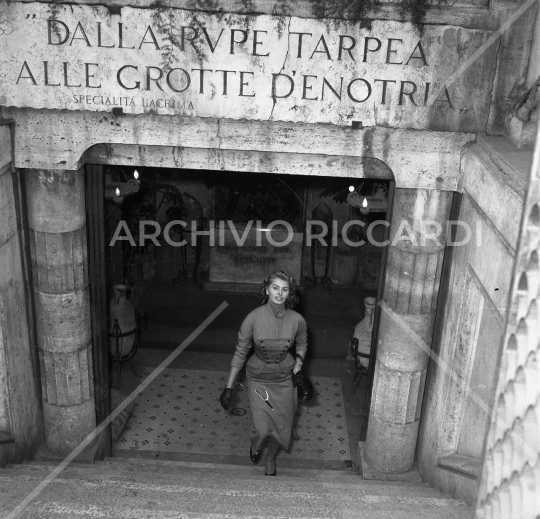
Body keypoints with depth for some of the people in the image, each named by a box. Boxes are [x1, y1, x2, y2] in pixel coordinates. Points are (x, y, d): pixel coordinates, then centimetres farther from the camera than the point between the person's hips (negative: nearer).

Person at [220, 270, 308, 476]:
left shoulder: (297, 320, -14)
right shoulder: (253, 318, -19)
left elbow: (302, 343, 11)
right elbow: (240, 353, -10)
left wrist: (299, 361, -6)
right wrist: (229, 387, -9)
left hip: (284, 380, 2)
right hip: (258, 379, -2)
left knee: (282, 428, 9)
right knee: (262, 429, -7)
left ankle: (270, 458, 43)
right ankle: (256, 445, 33)